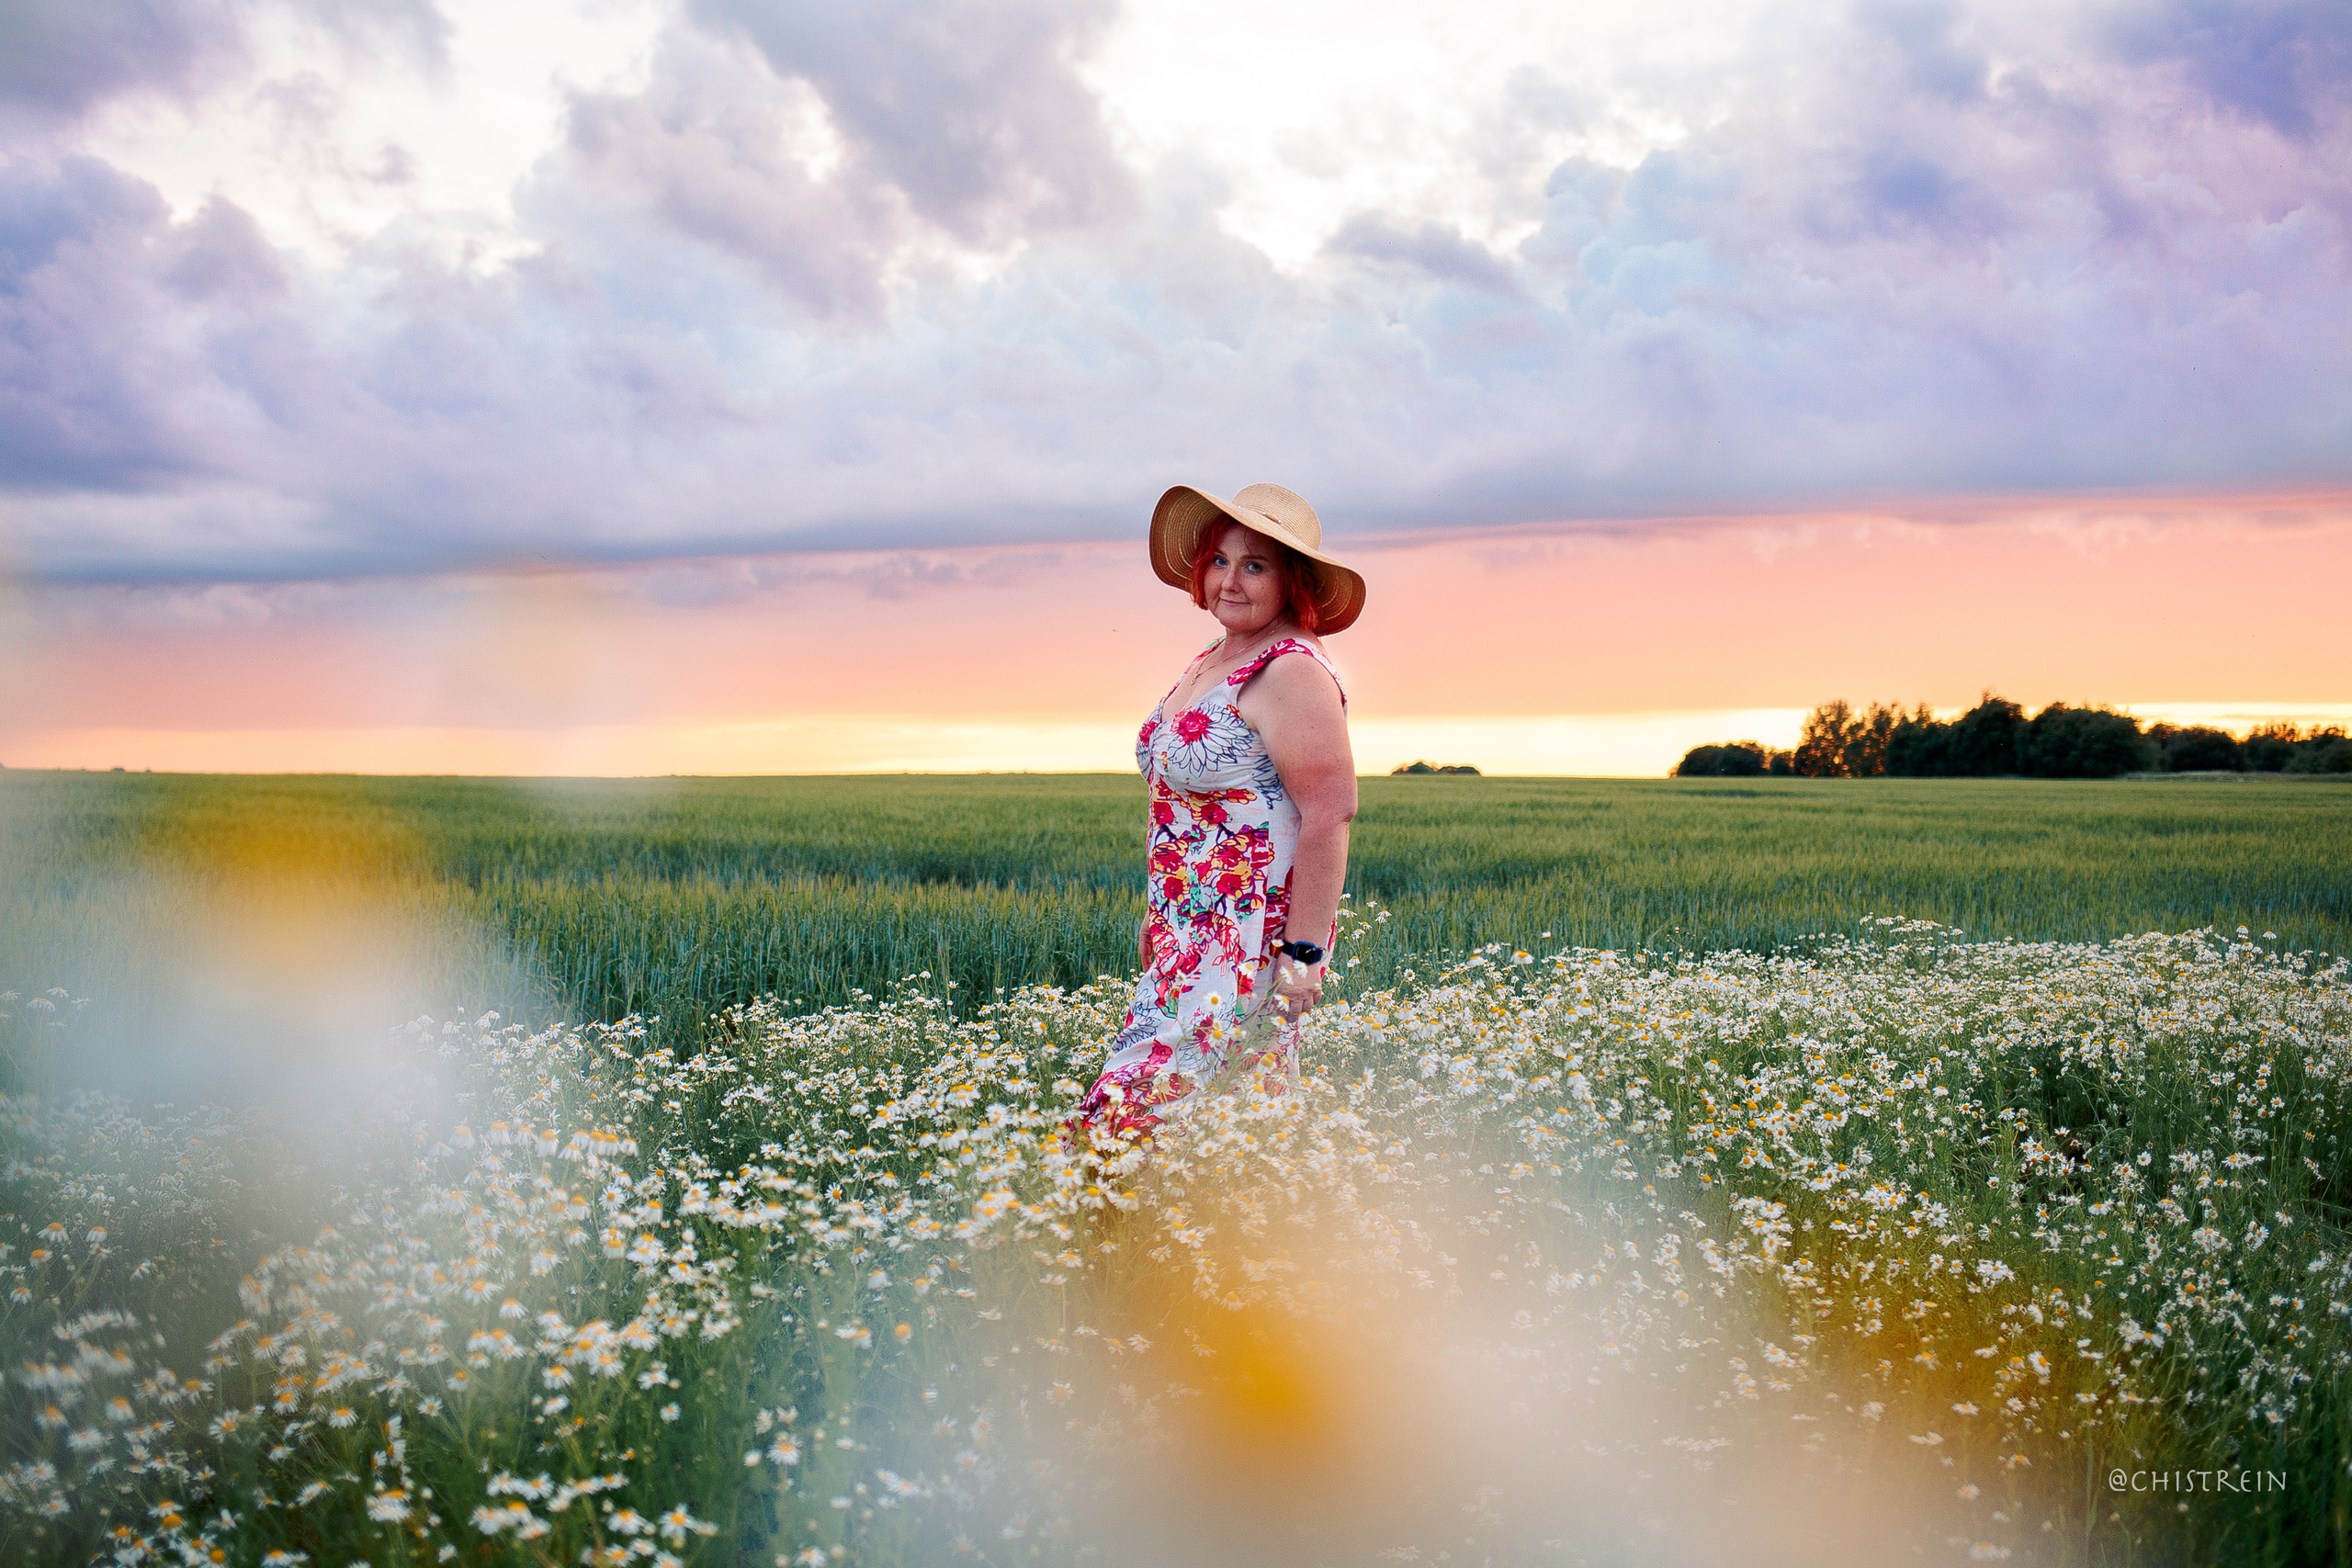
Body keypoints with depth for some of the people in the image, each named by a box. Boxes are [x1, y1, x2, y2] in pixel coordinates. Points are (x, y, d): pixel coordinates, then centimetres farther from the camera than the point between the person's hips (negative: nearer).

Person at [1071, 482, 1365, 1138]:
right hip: (1190, 937, 9)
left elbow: (1329, 815, -19)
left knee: (1130, 1114, -15)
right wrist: (1160, 913, 25)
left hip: (1256, 945, -9)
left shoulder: (1292, 672, -13)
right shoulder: (1214, 662, 16)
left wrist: (1303, 954, -22)